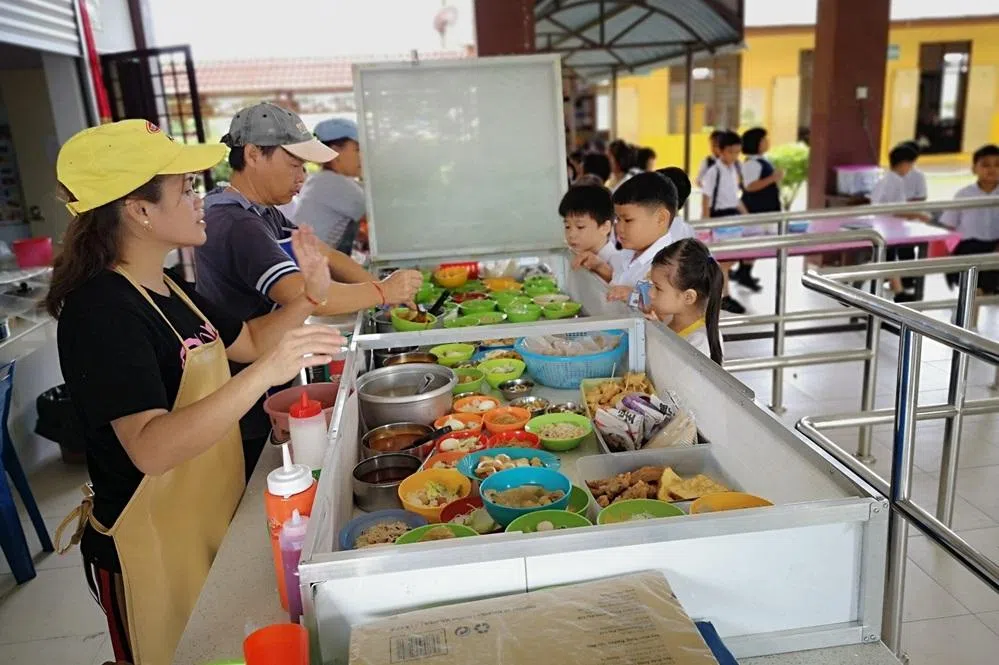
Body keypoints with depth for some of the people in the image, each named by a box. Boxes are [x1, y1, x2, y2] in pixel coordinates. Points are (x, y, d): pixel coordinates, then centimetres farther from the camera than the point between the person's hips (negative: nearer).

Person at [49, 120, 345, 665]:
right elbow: (151, 449, -35)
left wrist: (309, 295, -2)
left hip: (210, 527, 9)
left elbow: (248, 341, 14)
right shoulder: (100, 310, -25)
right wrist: (265, 373, -45)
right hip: (148, 552, -8)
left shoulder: (167, 290, 4)